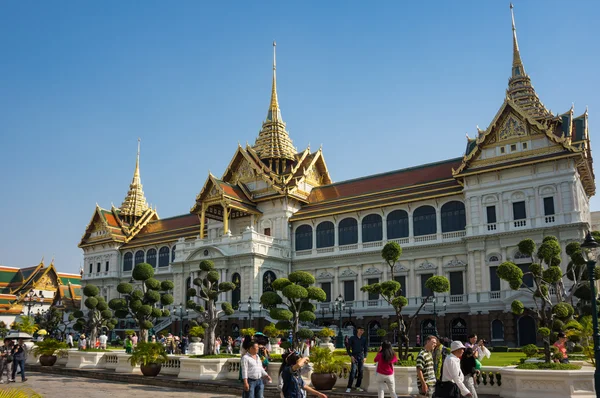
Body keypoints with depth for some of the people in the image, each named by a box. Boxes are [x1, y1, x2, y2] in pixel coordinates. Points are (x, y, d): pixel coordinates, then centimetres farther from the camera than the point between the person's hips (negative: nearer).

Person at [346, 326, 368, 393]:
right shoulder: (352, 338, 0)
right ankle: (349, 387, -11)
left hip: (361, 357, 4)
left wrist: (365, 357, 1)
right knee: (353, 371, -12)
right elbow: (348, 348, 1)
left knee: (360, 372, 4)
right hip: (354, 356, -4)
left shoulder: (364, 339, 8)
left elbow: (365, 348, 13)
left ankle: (358, 386, 16)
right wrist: (351, 356, -9)